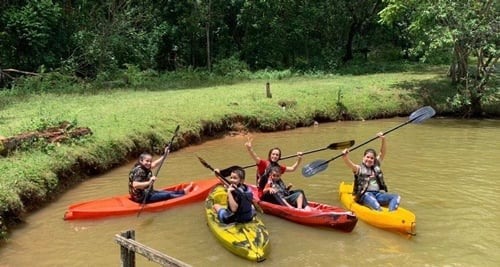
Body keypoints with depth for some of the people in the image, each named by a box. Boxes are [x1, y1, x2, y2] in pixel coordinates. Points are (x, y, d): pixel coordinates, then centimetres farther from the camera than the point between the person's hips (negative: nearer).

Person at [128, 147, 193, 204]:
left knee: (169, 192, 19)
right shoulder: (139, 171, -25)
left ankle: (183, 191, 36)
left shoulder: (144, 168, 3)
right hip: (143, 198, -10)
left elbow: (153, 165, 19)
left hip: (146, 194, 10)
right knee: (168, 195, 0)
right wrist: (149, 182, -45)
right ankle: (184, 194, 19)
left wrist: (164, 155, 17)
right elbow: (135, 185, -37)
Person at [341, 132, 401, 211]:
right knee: (369, 196, -39)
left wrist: (383, 139, -3)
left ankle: (391, 213, -41)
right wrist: (345, 156, -37)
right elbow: (349, 164, -16)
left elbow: (382, 153, 11)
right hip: (364, 195, -5)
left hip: (378, 194, 5)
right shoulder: (359, 168, 4)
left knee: (396, 197, -16)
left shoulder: (376, 166, 18)